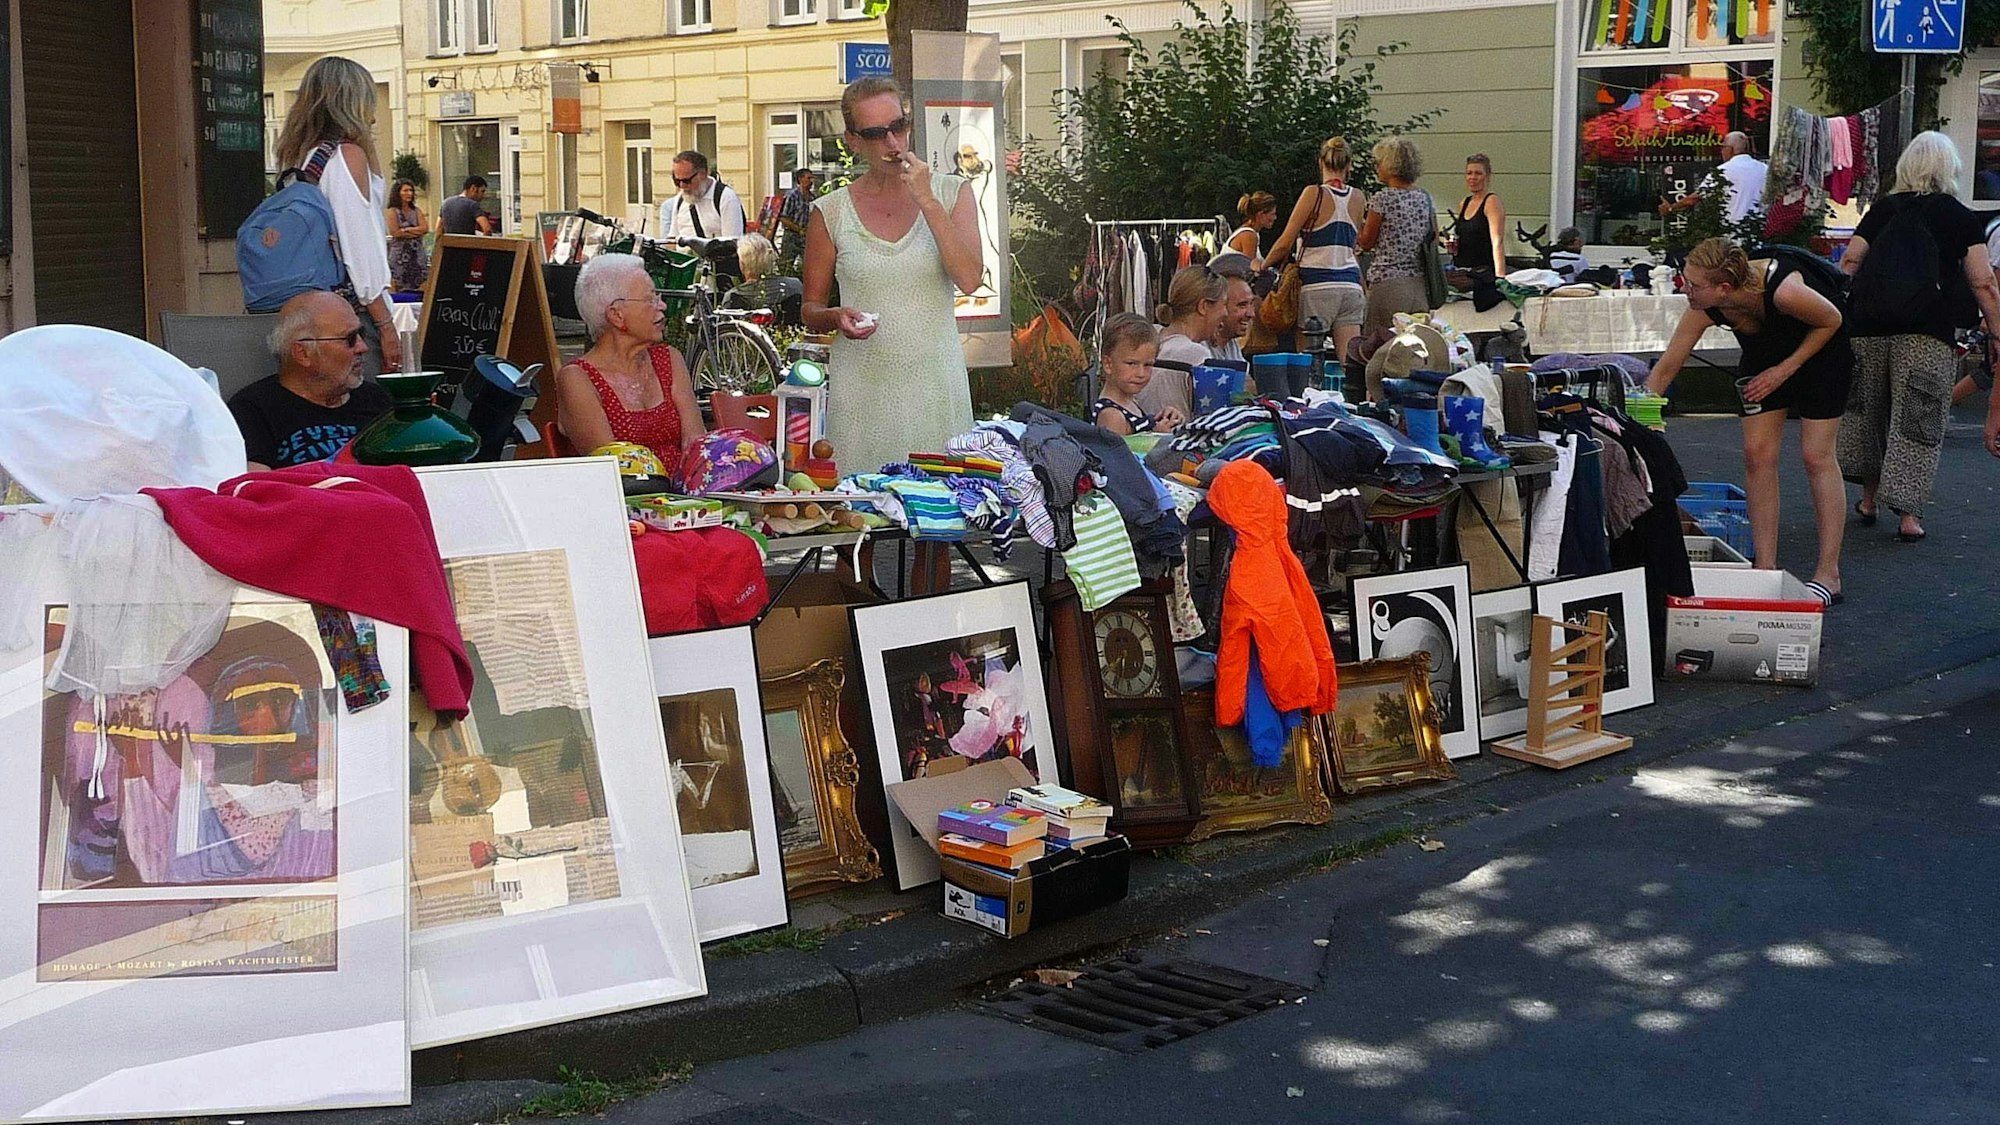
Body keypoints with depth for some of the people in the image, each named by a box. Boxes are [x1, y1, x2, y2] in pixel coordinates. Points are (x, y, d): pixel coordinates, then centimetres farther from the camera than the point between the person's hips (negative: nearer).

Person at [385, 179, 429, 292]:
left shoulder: (417, 211, 13)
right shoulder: (393, 212, 1)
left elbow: (424, 228, 0)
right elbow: (395, 232, -9)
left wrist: (406, 230, -9)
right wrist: (416, 231, -5)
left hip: (417, 253, 4)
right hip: (400, 253, -4)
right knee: (401, 289, -6)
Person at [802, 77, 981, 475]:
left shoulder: (951, 191, 5)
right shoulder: (831, 211, 4)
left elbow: (969, 279, -10)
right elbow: (811, 310, 11)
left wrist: (926, 201, -12)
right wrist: (837, 318, -11)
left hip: (936, 386, 0)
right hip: (862, 389, 0)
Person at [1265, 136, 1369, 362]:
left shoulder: (1314, 193, -5)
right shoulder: (1358, 198, 9)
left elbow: (1285, 244, -2)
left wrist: (1263, 267, 10)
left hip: (1317, 284, -4)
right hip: (1350, 284, 4)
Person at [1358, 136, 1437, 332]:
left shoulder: (1383, 198, -8)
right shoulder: (1426, 198, 9)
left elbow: (1367, 242, -1)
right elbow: (1434, 239, 16)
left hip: (1388, 281, -6)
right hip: (1419, 284, 6)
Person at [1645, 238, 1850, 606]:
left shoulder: (1783, 290, -41)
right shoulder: (1703, 308, -27)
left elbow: (1831, 320, -20)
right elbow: (1664, 370, -17)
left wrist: (1784, 370, -20)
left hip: (1822, 349, -5)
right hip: (1766, 353, 5)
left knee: (1817, 457, -7)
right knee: (1757, 454, -4)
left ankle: (1829, 575, -1)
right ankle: (1766, 570, 1)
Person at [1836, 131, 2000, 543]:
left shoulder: (1883, 209, 8)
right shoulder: (1962, 218, 1)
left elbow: (1850, 260, 3)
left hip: (1870, 326, 3)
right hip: (1928, 333, -3)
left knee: (1868, 409, 18)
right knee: (1918, 421, 1)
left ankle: (1869, 497, 27)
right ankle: (1909, 513, -4)